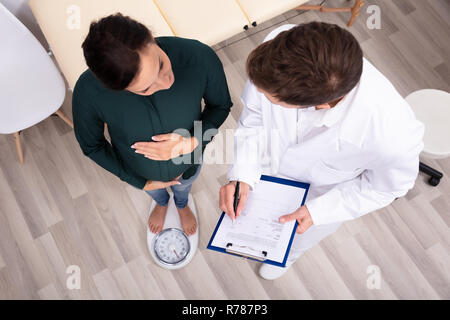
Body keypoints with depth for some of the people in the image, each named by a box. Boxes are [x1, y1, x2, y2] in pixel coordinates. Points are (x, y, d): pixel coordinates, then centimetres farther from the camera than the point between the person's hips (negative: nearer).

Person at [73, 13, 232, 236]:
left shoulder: (201, 58, -41)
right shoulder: (87, 92, -40)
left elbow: (221, 105, -18)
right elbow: (91, 145, -16)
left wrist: (192, 142, -36)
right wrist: (140, 182, -9)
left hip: (187, 162, 1)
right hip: (141, 171, 0)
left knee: (183, 186, 38)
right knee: (155, 191, 38)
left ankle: (182, 204, 76)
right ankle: (161, 202, 76)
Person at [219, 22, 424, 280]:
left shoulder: (394, 136, -45)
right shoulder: (280, 50, -38)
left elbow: (388, 186, -19)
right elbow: (254, 116, -17)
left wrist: (318, 211, -23)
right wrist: (242, 175, -27)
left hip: (320, 197, -1)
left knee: (300, 240, 33)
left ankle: (289, 254, 71)